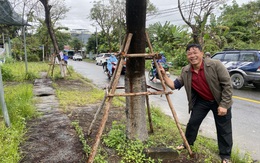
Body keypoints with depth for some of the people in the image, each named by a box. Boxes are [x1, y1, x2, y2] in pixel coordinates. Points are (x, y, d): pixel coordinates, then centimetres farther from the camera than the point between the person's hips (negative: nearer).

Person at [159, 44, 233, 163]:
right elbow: (174, 85, -7)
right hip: (201, 101, 4)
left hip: (220, 101, -3)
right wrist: (164, 75, -21)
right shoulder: (185, 71, -10)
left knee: (223, 129, 6)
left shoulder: (215, 65, -24)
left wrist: (223, 105, -21)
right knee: (192, 122, 10)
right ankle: (187, 143, 37)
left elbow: (227, 84, -20)